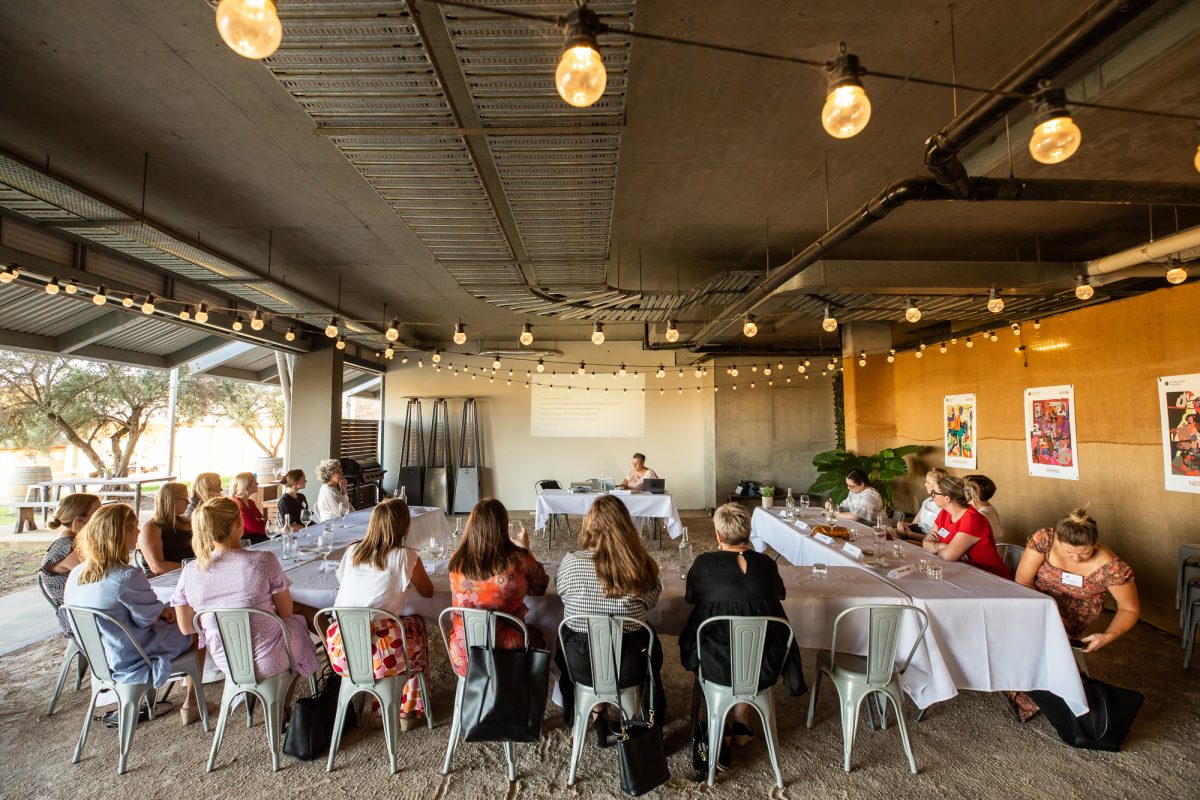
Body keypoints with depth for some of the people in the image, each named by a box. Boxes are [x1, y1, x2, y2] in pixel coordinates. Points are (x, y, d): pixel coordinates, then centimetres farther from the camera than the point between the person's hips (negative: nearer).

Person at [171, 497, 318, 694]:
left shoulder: (189, 572, -13)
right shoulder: (264, 561, -25)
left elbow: (186, 628, 0)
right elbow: (286, 612, -11)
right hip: (269, 662, -5)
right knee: (298, 620, 28)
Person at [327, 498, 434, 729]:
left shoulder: (352, 551, 5)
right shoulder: (404, 556, -7)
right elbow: (427, 592, 7)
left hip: (340, 652, 5)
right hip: (380, 656, -5)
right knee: (416, 624, 25)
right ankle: (409, 711, 32)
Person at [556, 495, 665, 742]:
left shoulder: (570, 562, -18)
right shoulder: (642, 566, -17)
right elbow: (651, 602, 1)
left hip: (581, 666, 0)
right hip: (630, 668, 0)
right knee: (652, 643, 33)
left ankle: (573, 715, 46)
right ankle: (656, 714, 51)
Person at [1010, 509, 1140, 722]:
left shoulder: (1110, 567, -21)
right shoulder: (1043, 539, -20)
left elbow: (1130, 610, -8)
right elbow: (1022, 581, -18)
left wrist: (1108, 637, -24)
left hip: (1074, 618, -2)